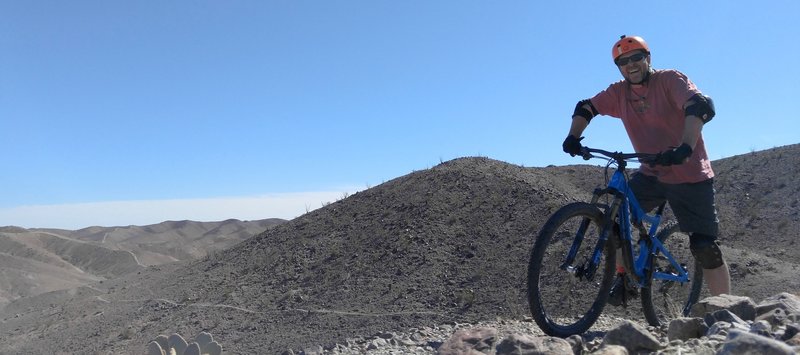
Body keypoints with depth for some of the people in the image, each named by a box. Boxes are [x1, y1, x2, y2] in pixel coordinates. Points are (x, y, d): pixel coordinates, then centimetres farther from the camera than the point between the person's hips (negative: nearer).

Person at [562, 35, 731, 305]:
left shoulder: (670, 79, -14)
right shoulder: (618, 93, 0)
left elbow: (700, 106, -29)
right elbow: (586, 108, 7)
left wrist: (686, 147, -45)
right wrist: (573, 136, -13)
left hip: (689, 175, -4)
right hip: (651, 174, 4)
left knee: (704, 248, -4)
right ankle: (624, 278, 7)